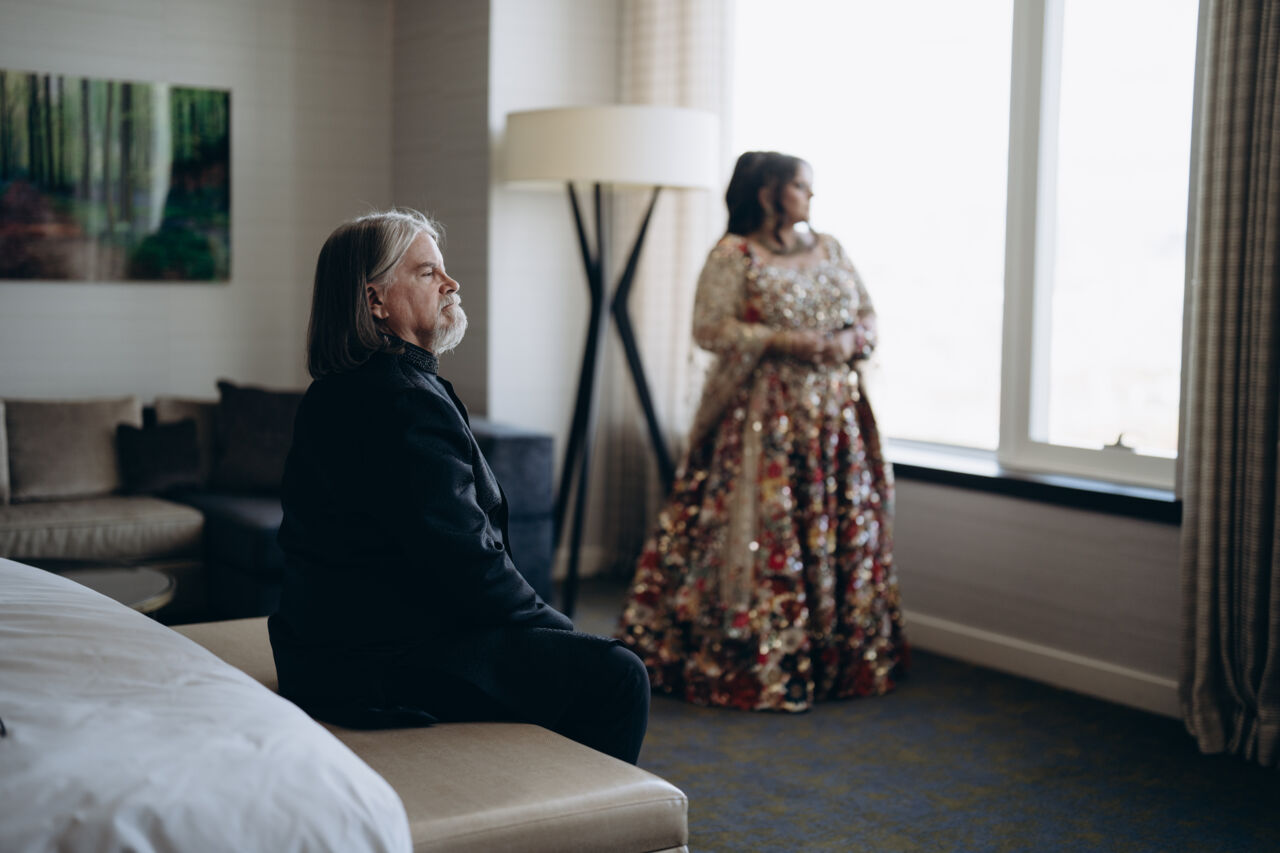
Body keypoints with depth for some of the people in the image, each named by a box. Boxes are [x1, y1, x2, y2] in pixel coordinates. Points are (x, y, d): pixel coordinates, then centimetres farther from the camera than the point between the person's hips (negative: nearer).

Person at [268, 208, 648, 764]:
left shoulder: (344, 392, 14)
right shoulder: (403, 401, -21)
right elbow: (466, 561, -22)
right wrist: (555, 626, -7)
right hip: (384, 666, -11)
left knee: (593, 662, 21)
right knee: (616, 678, -11)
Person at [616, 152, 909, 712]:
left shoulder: (829, 250, 15)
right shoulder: (733, 255, -4)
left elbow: (868, 315, 18)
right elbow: (709, 328, -11)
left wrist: (850, 340, -4)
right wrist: (780, 341, -18)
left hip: (836, 414, 6)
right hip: (763, 417, -6)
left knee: (842, 530, 7)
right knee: (763, 530, -7)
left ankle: (842, 658, 17)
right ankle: (750, 663, 1)